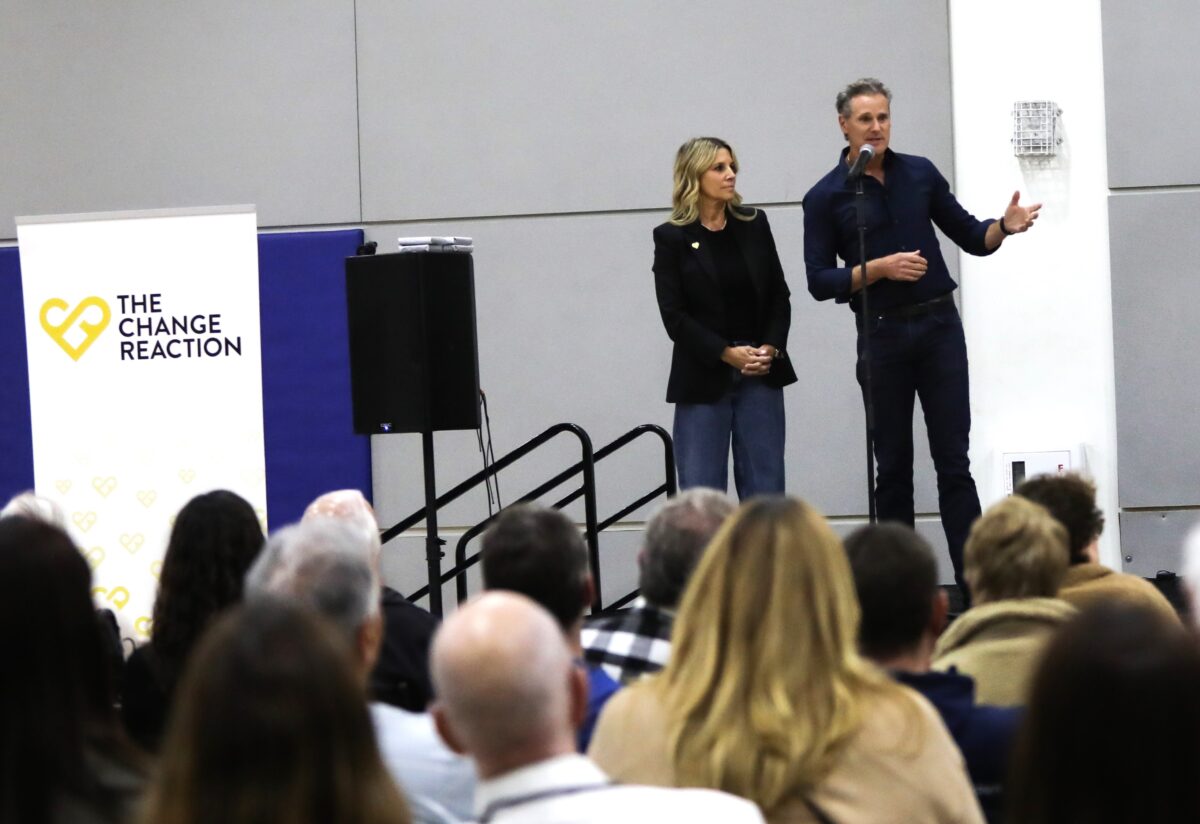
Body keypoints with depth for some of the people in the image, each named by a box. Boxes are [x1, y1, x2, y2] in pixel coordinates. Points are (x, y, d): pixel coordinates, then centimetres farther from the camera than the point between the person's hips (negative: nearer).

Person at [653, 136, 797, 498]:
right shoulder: (672, 238, -2)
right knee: (702, 493, -3)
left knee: (765, 490, 3)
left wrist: (770, 348, -7)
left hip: (761, 373, 3)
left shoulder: (754, 225, 8)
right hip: (703, 378, -3)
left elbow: (779, 295, 10)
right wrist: (727, 354, -14)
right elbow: (674, 315, -6)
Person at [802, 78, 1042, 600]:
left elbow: (972, 237, 11)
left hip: (939, 327, 1)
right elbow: (820, 281, -5)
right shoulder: (826, 198, -1)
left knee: (953, 462, -1)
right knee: (893, 468, 4)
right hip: (882, 336, -1)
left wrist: (1005, 226, -9)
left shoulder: (920, 174, 7)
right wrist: (880, 268, -18)